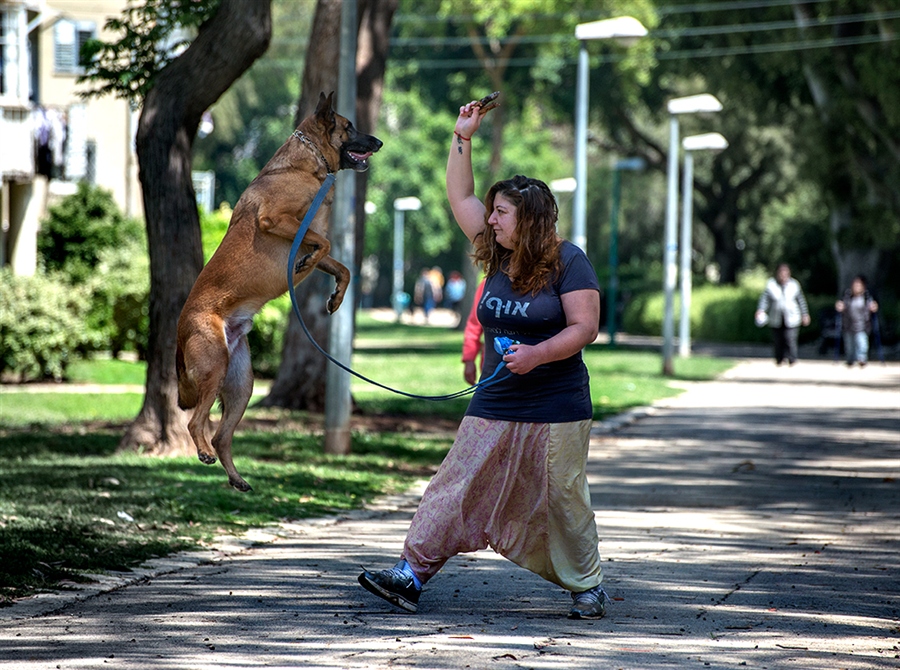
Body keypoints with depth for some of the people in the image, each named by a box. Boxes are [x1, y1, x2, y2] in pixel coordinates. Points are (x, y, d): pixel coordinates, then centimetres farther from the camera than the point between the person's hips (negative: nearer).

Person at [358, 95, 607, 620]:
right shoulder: (497, 255, 10)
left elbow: (585, 327, -13)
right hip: (494, 406, 6)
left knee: (562, 501, 1)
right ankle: (413, 574, -5)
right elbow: (460, 199, 15)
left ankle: (587, 587, 15)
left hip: (555, 409, -6)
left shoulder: (567, 262, -9)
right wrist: (463, 137, 11)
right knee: (457, 488, -1)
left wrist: (539, 353, -26)